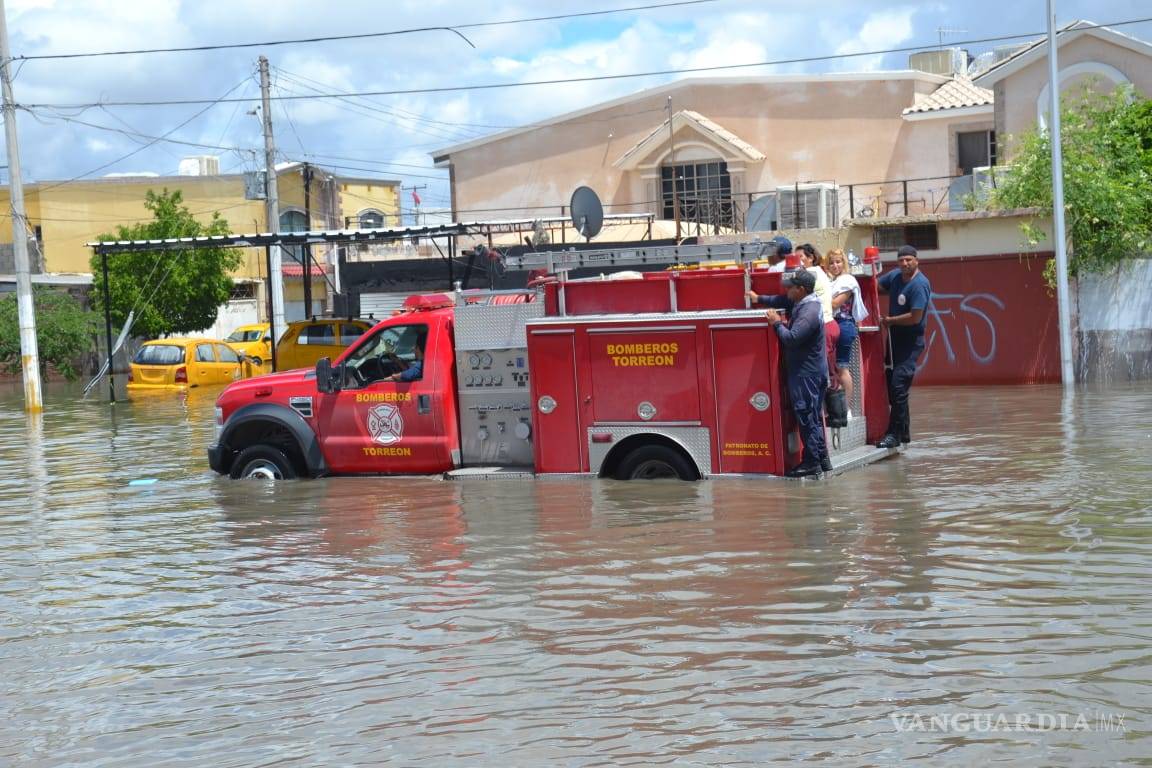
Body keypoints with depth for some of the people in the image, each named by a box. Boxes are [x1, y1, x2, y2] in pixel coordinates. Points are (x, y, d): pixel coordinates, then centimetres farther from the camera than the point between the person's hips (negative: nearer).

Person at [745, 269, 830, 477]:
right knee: (814, 417, 15)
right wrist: (759, 299, 22)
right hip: (811, 372, 10)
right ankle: (822, 459, 21)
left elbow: (791, 338, -28)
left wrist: (777, 324, -13)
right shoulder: (802, 303, 9)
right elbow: (783, 301, 26)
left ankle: (811, 462, -2)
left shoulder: (809, 312, -22)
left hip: (806, 374, -10)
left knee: (807, 417, -5)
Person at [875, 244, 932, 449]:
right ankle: (904, 432, 24)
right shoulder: (895, 276, 6)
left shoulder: (919, 284, -18)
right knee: (891, 385, 13)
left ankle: (895, 434, -9)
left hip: (911, 342, -9)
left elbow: (915, 317, -22)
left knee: (898, 386, -13)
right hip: (895, 338, 9)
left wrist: (889, 320, -11)